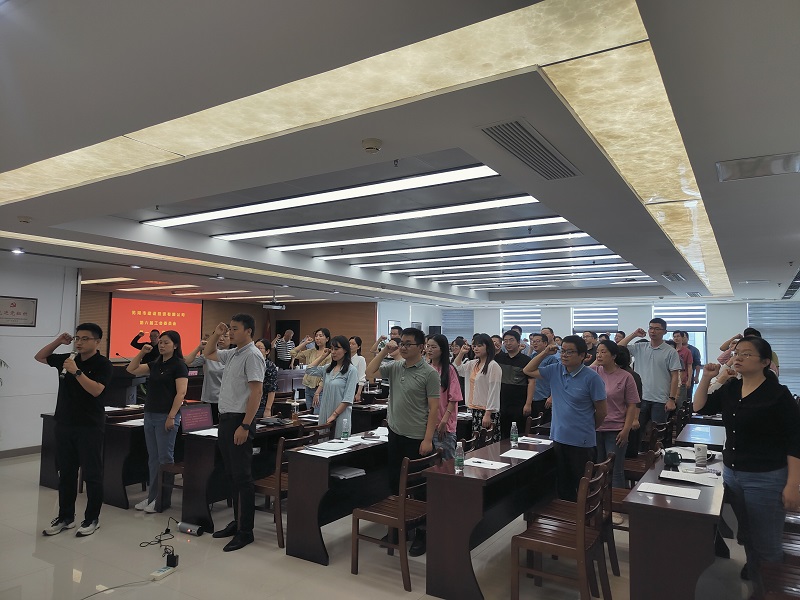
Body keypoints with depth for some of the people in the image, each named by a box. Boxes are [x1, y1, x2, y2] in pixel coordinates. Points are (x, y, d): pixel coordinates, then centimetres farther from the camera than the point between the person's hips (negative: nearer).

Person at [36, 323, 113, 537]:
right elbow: (39, 357, 20)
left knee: (92, 475, 3)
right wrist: (58, 341, 5)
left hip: (90, 427, -6)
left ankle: (92, 519, 14)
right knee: (66, 473, 14)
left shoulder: (103, 364, -10)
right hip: (64, 424, 6)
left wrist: (76, 371, -25)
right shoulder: (67, 358, 7)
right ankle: (65, 517, 27)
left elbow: (96, 390, -22)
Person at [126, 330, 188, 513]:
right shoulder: (155, 364, 13)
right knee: (153, 458, 13)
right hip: (150, 415, 8)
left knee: (165, 458, -1)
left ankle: (163, 500, 8)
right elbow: (131, 370, 19)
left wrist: (171, 417, -21)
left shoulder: (179, 365, -9)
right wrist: (142, 352, 7)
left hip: (166, 416, -8)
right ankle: (152, 496, 21)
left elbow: (181, 393, -15)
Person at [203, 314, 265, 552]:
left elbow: (256, 392, -20)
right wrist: (216, 334, 14)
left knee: (242, 477, -3)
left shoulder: (252, 355, -15)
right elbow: (207, 354, 31)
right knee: (232, 476, 16)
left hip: (239, 421, -9)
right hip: (225, 418, 9)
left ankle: (245, 532, 6)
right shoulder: (232, 354, 13)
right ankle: (237, 522, 28)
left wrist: (245, 426, -24)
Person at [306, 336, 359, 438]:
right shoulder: (328, 368, 10)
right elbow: (309, 369, 16)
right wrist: (322, 356, 13)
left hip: (341, 416, -6)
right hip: (325, 414, 6)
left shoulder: (351, 370, -8)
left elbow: (348, 399, -11)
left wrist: (334, 414, -13)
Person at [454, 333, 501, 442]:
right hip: (475, 410, 8)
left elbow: (494, 392, -15)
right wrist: (461, 353, 11)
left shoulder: (493, 366, -12)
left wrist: (488, 414, -19)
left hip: (487, 412, -8)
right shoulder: (473, 364, 12)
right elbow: (457, 369, 25)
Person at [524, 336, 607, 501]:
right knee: (562, 484, 17)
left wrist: (588, 428, 7)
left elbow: (601, 410, -6)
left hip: (582, 442, -5)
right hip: (558, 438, 5)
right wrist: (545, 353, -1)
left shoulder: (591, 378, -13)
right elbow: (528, 370, 11)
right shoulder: (555, 371, 2)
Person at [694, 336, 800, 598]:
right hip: (731, 474, 6)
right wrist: (706, 378, -3)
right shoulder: (730, 388, 4)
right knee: (746, 539, 19)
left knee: (767, 546, 4)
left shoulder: (778, 395, -14)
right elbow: (700, 408, 10)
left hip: (766, 479, -6)